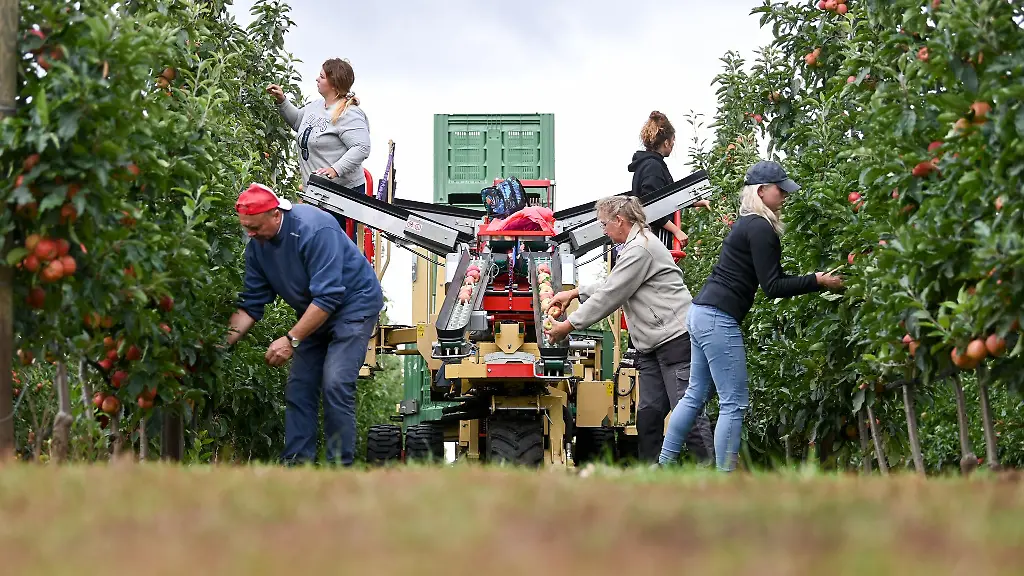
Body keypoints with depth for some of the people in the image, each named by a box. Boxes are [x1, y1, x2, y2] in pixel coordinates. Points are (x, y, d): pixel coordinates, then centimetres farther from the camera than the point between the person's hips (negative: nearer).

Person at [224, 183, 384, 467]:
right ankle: (295, 462, 2)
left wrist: (291, 339, -33)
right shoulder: (257, 246, -6)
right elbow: (251, 304, -1)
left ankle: (341, 464, -14)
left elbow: (327, 297, -32)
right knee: (298, 387, 0)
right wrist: (226, 340, -14)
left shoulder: (314, 229, -30)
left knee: (335, 384, -19)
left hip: (354, 302, -8)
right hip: (314, 314, 8)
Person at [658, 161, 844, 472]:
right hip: (719, 319, -10)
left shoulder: (747, 224, 18)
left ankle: (663, 466, 21)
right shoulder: (760, 229, -12)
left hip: (702, 314, 10)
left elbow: (774, 279, 18)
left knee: (695, 394, 17)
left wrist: (816, 279, 10)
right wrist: (817, 281, -13)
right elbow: (773, 287, -15)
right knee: (733, 404, -5)